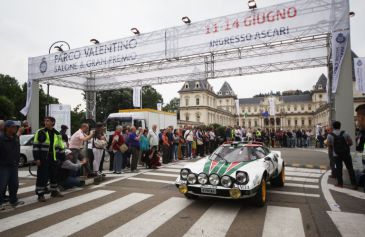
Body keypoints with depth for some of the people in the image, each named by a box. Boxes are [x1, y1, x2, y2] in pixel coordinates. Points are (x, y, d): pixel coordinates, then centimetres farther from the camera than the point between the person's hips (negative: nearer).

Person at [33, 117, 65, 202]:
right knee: (42, 176, -3)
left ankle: (54, 191, 27)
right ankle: (40, 194, 7)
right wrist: (36, 158, -11)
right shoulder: (40, 132, -3)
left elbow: (60, 147, 13)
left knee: (54, 175, 13)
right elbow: (36, 146, -6)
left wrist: (60, 158, 10)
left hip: (54, 158, 4)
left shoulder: (57, 134, 9)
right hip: (43, 158, -4)